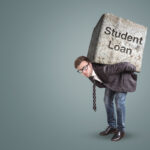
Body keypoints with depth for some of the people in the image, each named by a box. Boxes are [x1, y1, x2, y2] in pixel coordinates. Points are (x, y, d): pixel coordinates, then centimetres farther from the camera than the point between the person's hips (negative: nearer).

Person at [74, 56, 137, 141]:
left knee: (119, 101, -13)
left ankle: (121, 130, 0)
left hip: (122, 77, -7)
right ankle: (112, 126, 17)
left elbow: (123, 65, -38)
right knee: (108, 100, 4)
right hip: (111, 80, 7)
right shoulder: (88, 73, -19)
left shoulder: (103, 69, -45)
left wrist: (134, 69, -22)